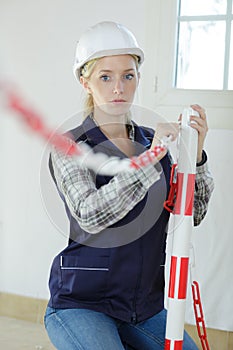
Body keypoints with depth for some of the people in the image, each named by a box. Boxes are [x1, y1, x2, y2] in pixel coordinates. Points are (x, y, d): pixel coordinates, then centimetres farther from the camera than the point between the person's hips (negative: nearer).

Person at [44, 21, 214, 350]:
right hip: (81, 304, -5)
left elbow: (193, 213, 2)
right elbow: (90, 215, -26)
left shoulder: (153, 141, 7)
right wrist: (150, 159, -31)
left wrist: (195, 154, -13)